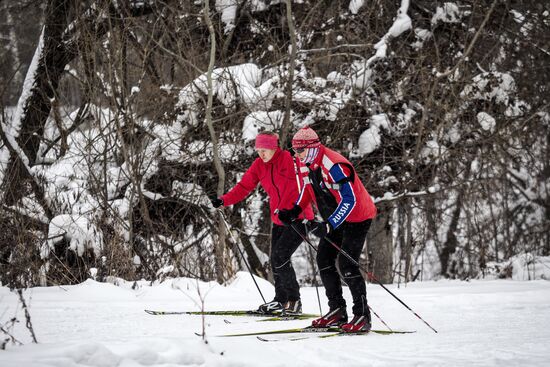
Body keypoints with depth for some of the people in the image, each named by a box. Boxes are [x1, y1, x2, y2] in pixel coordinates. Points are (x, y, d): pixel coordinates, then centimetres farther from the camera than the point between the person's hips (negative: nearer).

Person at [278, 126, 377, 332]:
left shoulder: (334, 166, -30)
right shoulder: (305, 164, -2)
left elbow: (349, 200, -33)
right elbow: (308, 187, 17)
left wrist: (329, 224, -41)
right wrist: (295, 211, 3)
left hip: (357, 217, -9)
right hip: (334, 219, 9)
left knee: (346, 265, -15)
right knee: (324, 261, 4)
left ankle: (362, 316, -8)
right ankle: (337, 311, 12)